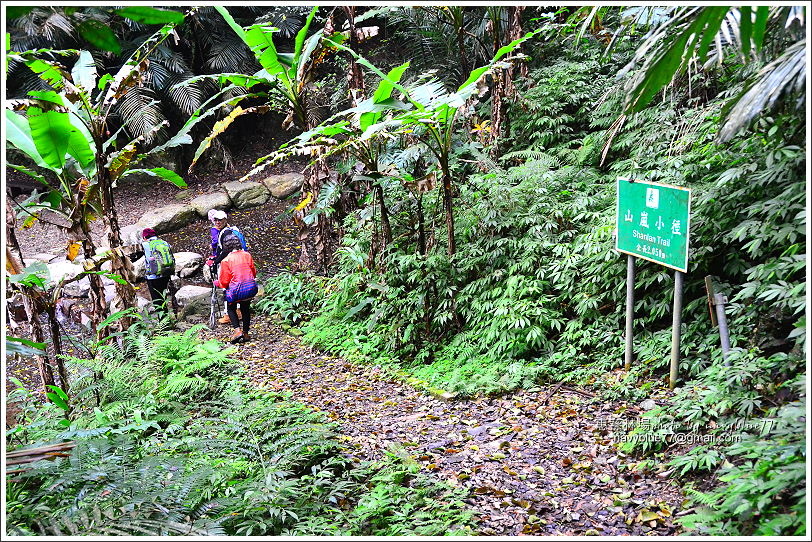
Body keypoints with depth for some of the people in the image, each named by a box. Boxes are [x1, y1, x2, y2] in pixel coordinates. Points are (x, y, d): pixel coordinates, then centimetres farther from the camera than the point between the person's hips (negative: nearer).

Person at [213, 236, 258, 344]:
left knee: (231, 308, 20)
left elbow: (224, 282, -5)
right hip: (251, 288, 4)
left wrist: (217, 283, 16)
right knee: (245, 309, 23)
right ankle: (245, 333, 25)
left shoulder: (226, 261, -10)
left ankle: (237, 330, 2)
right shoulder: (247, 255, 2)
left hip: (236, 290, -4)